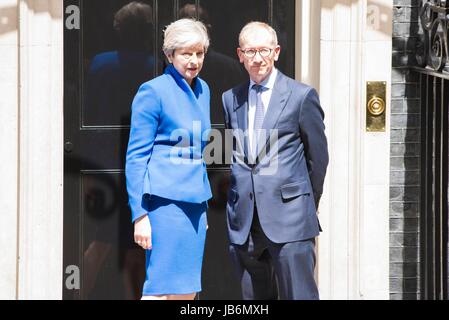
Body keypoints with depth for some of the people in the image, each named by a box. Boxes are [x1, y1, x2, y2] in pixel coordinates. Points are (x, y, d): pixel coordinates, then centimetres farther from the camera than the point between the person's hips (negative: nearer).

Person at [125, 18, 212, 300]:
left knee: (187, 292, 6)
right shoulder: (153, 91, -8)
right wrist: (139, 214, -14)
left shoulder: (203, 90, 14)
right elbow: (136, 155, -9)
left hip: (194, 200, 7)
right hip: (165, 200, -7)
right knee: (162, 289, -11)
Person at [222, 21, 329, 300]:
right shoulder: (230, 99, 13)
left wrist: (307, 203, 10)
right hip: (244, 222, 4)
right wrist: (238, 200, 11)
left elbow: (318, 155, 5)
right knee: (254, 298, 6)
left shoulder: (302, 96, 0)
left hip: (288, 217, -4)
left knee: (299, 294, -7)